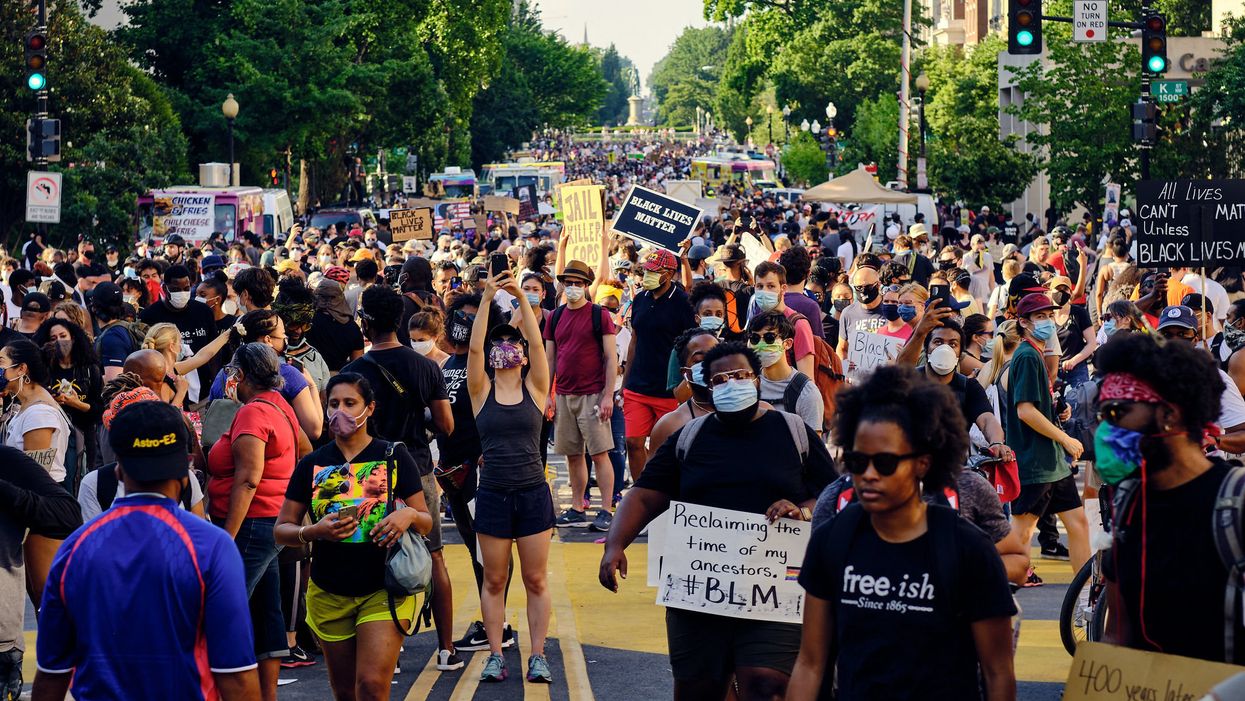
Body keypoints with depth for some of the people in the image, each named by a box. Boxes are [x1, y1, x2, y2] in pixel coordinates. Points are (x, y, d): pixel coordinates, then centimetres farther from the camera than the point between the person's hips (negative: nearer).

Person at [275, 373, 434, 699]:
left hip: (384, 589, -3)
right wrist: (313, 531, -16)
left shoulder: (393, 456, -1)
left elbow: (427, 523, 3)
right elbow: (282, 530, 5)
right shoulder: (312, 465, 4)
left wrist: (409, 515, -20)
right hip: (329, 595, 3)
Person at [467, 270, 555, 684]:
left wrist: (521, 299, -15)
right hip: (493, 493, 0)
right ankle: (495, 655, 11)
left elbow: (537, 343, -9)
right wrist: (487, 300, -16)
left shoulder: (534, 389, 3)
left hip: (533, 492, 0)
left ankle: (537, 656, 8)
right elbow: (473, 347, -9)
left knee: (535, 580, 3)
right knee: (494, 580, 5)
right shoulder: (482, 391, 3)